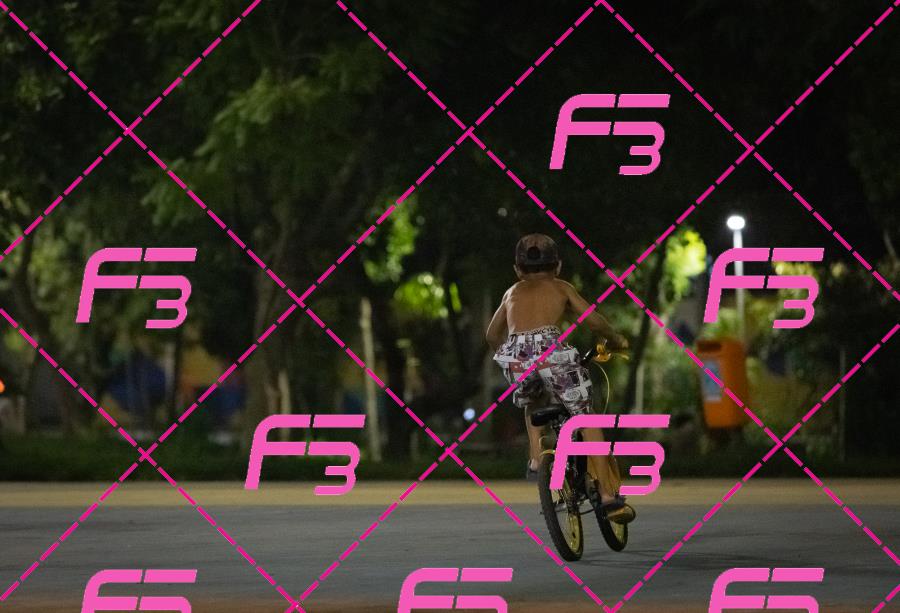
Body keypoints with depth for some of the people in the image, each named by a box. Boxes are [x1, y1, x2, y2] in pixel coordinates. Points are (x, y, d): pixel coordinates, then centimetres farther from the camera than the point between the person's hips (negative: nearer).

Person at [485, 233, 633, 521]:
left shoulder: (513, 292, 31)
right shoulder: (561, 288, 23)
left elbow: (492, 334, 38)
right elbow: (595, 321, 15)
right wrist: (616, 341, 32)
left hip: (515, 357, 3)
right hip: (551, 350, -3)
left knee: (532, 404, 37)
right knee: (586, 420, 6)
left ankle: (536, 459, 17)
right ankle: (609, 496, 0)